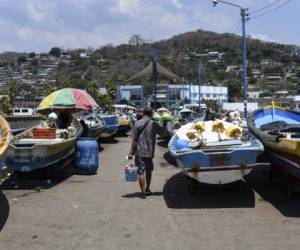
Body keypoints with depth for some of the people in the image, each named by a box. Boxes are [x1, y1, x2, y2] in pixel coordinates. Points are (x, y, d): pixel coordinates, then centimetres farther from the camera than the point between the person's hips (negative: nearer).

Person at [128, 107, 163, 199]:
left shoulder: (137, 124, -7)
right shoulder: (153, 124, -4)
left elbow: (134, 140, -8)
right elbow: (163, 131, 12)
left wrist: (131, 152, -4)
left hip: (139, 152, -2)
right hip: (149, 152, 2)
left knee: (141, 172, 2)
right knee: (149, 171, 18)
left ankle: (143, 192, 0)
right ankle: (147, 190, 29)